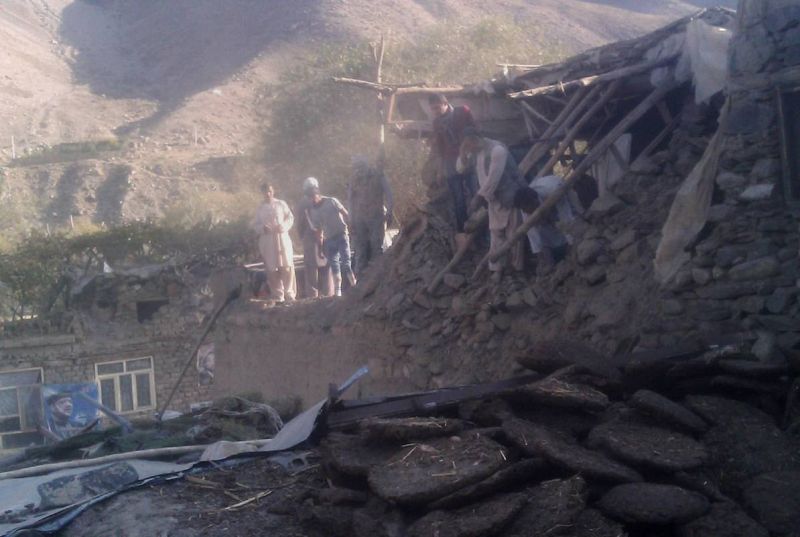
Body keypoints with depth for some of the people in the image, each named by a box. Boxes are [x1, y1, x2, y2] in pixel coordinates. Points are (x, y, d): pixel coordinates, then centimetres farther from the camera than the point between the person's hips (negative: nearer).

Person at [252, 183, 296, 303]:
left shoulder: (281, 204, 7)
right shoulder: (260, 209, 12)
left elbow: (290, 218, 6)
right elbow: (255, 224, 12)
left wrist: (283, 226, -12)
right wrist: (262, 228, -9)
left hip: (282, 238, -1)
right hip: (267, 240, 1)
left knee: (286, 266, -8)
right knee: (272, 269, -2)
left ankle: (289, 293, 2)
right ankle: (278, 296, 6)